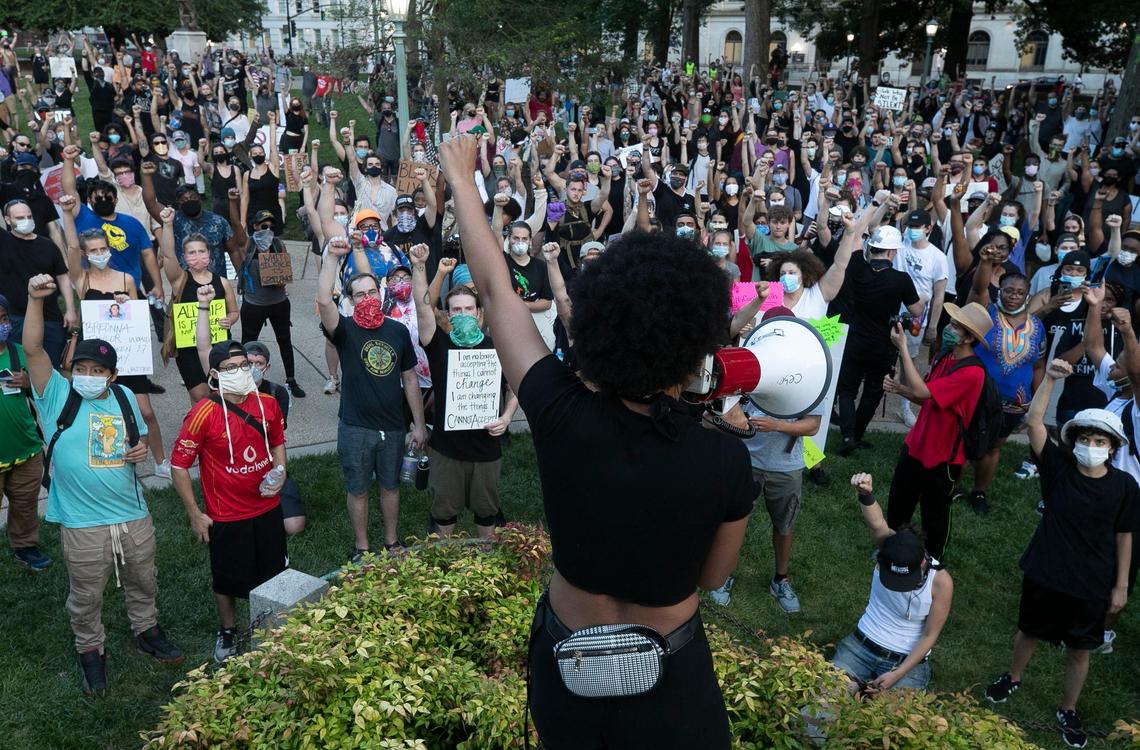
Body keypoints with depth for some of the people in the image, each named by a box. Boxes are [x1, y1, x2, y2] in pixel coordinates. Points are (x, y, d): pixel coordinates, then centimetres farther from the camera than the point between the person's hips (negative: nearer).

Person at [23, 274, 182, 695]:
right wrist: (35, 301, -33)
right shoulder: (58, 396, -10)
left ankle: (146, 631, 46)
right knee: (86, 597, 14)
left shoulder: (124, 397, 1)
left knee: (142, 582, 22)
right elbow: (32, 349, -23)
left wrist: (142, 449, -8)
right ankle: (90, 651, 37)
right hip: (83, 525, -3)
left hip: (133, 515, 3)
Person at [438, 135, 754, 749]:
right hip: (668, 682, -1)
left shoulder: (560, 416, -25)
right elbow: (714, 576, -6)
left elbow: (496, 291, -11)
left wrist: (461, 179, 3)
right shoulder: (725, 460, -26)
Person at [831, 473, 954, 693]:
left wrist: (897, 675, -17)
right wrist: (866, 496, -61)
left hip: (908, 660, -1)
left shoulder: (941, 582, -18)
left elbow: (929, 636, -11)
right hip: (860, 646, 1)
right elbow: (877, 525, -40)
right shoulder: (890, 546, -16)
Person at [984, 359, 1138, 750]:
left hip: (1092, 586, 0)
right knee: (1029, 631, 22)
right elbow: (1033, 421, -23)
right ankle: (1013, 678, 50)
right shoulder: (1058, 467, -13)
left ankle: (1069, 710, 38)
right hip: (1044, 574, 1)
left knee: (1079, 650, 17)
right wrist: (1051, 378, -31)